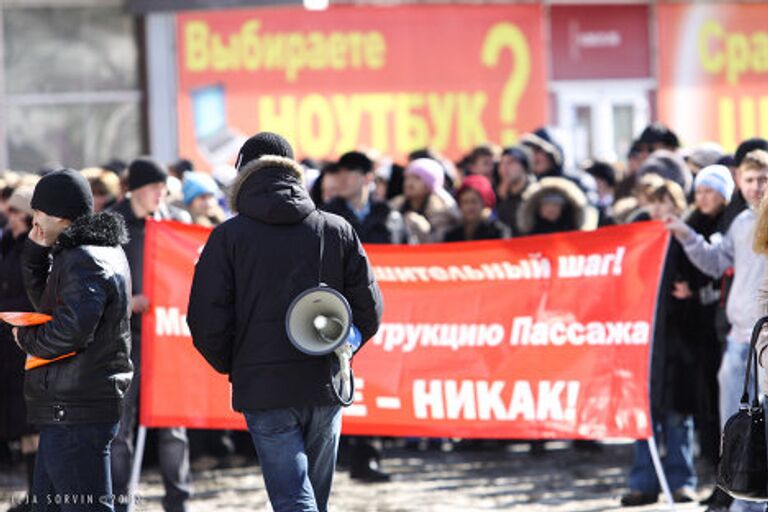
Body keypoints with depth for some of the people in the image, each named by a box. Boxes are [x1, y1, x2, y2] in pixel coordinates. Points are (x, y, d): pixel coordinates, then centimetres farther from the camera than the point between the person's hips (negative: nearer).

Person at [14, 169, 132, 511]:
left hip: (76, 413, -11)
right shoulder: (106, 251, 16)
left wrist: (27, 338, -8)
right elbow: (47, 301, 24)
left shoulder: (82, 261, -16)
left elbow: (71, 330, -26)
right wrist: (36, 252, 11)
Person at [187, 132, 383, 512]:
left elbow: (206, 321, -6)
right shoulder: (338, 231, 5)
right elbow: (369, 309, 4)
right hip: (326, 386, 4)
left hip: (263, 390, -4)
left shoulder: (228, 237, -3)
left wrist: (231, 366, 11)